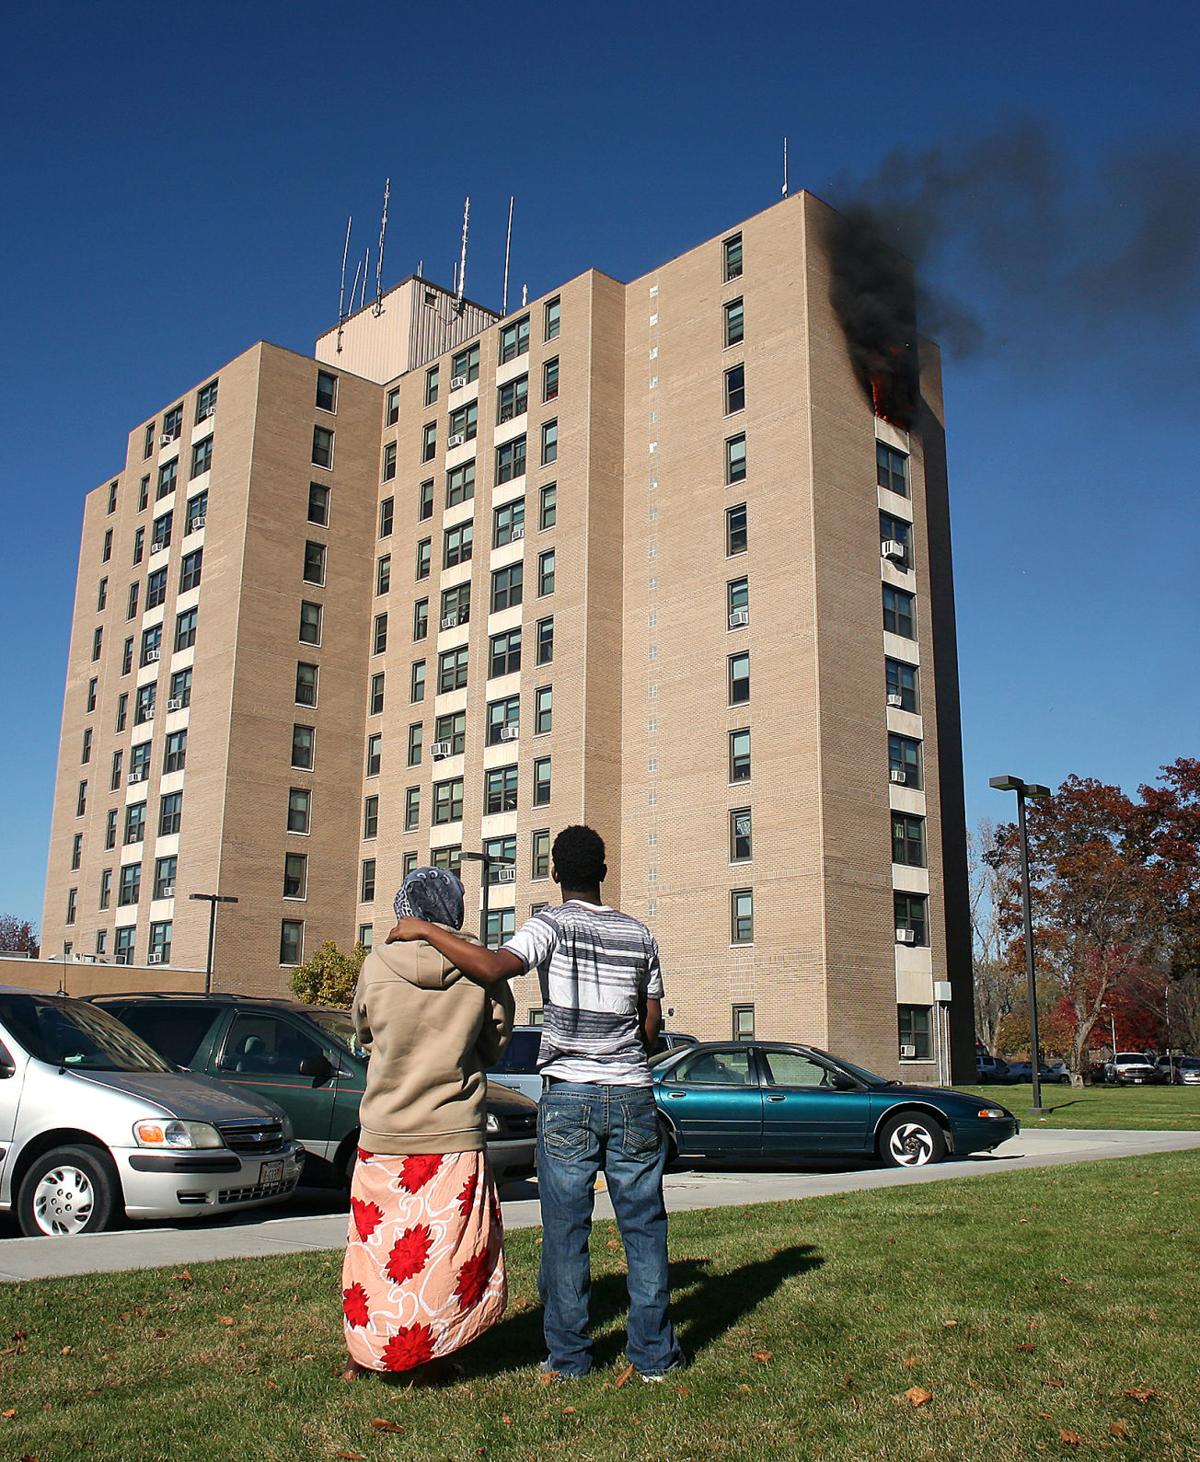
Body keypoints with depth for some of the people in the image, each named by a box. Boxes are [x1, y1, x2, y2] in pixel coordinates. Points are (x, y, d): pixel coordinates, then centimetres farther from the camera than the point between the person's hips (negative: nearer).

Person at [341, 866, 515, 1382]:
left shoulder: (377, 965, -7)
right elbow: (494, 1045, 5)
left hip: (384, 1135, 1)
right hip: (454, 1136, -1)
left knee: (376, 1243, 14)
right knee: (448, 1250, 9)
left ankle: (364, 1352, 25)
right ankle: (425, 1358, 15)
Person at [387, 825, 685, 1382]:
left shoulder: (552, 924, -6)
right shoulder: (639, 933, 7)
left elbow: (494, 967, -25)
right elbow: (652, 1024, 12)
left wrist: (425, 931, -15)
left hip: (568, 1098, -3)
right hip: (633, 1095, 3)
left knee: (565, 1231, 5)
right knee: (644, 1226, 10)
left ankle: (568, 1357, 12)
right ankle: (654, 1354, 15)